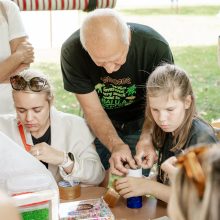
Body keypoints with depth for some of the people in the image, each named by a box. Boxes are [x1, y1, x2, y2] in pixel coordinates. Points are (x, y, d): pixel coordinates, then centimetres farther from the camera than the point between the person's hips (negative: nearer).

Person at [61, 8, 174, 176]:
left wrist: (147, 139, -43)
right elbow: (93, 110, -22)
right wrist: (116, 145, -38)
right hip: (99, 126, 1)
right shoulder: (72, 52, -29)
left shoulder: (157, 47, -32)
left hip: (140, 125, -1)